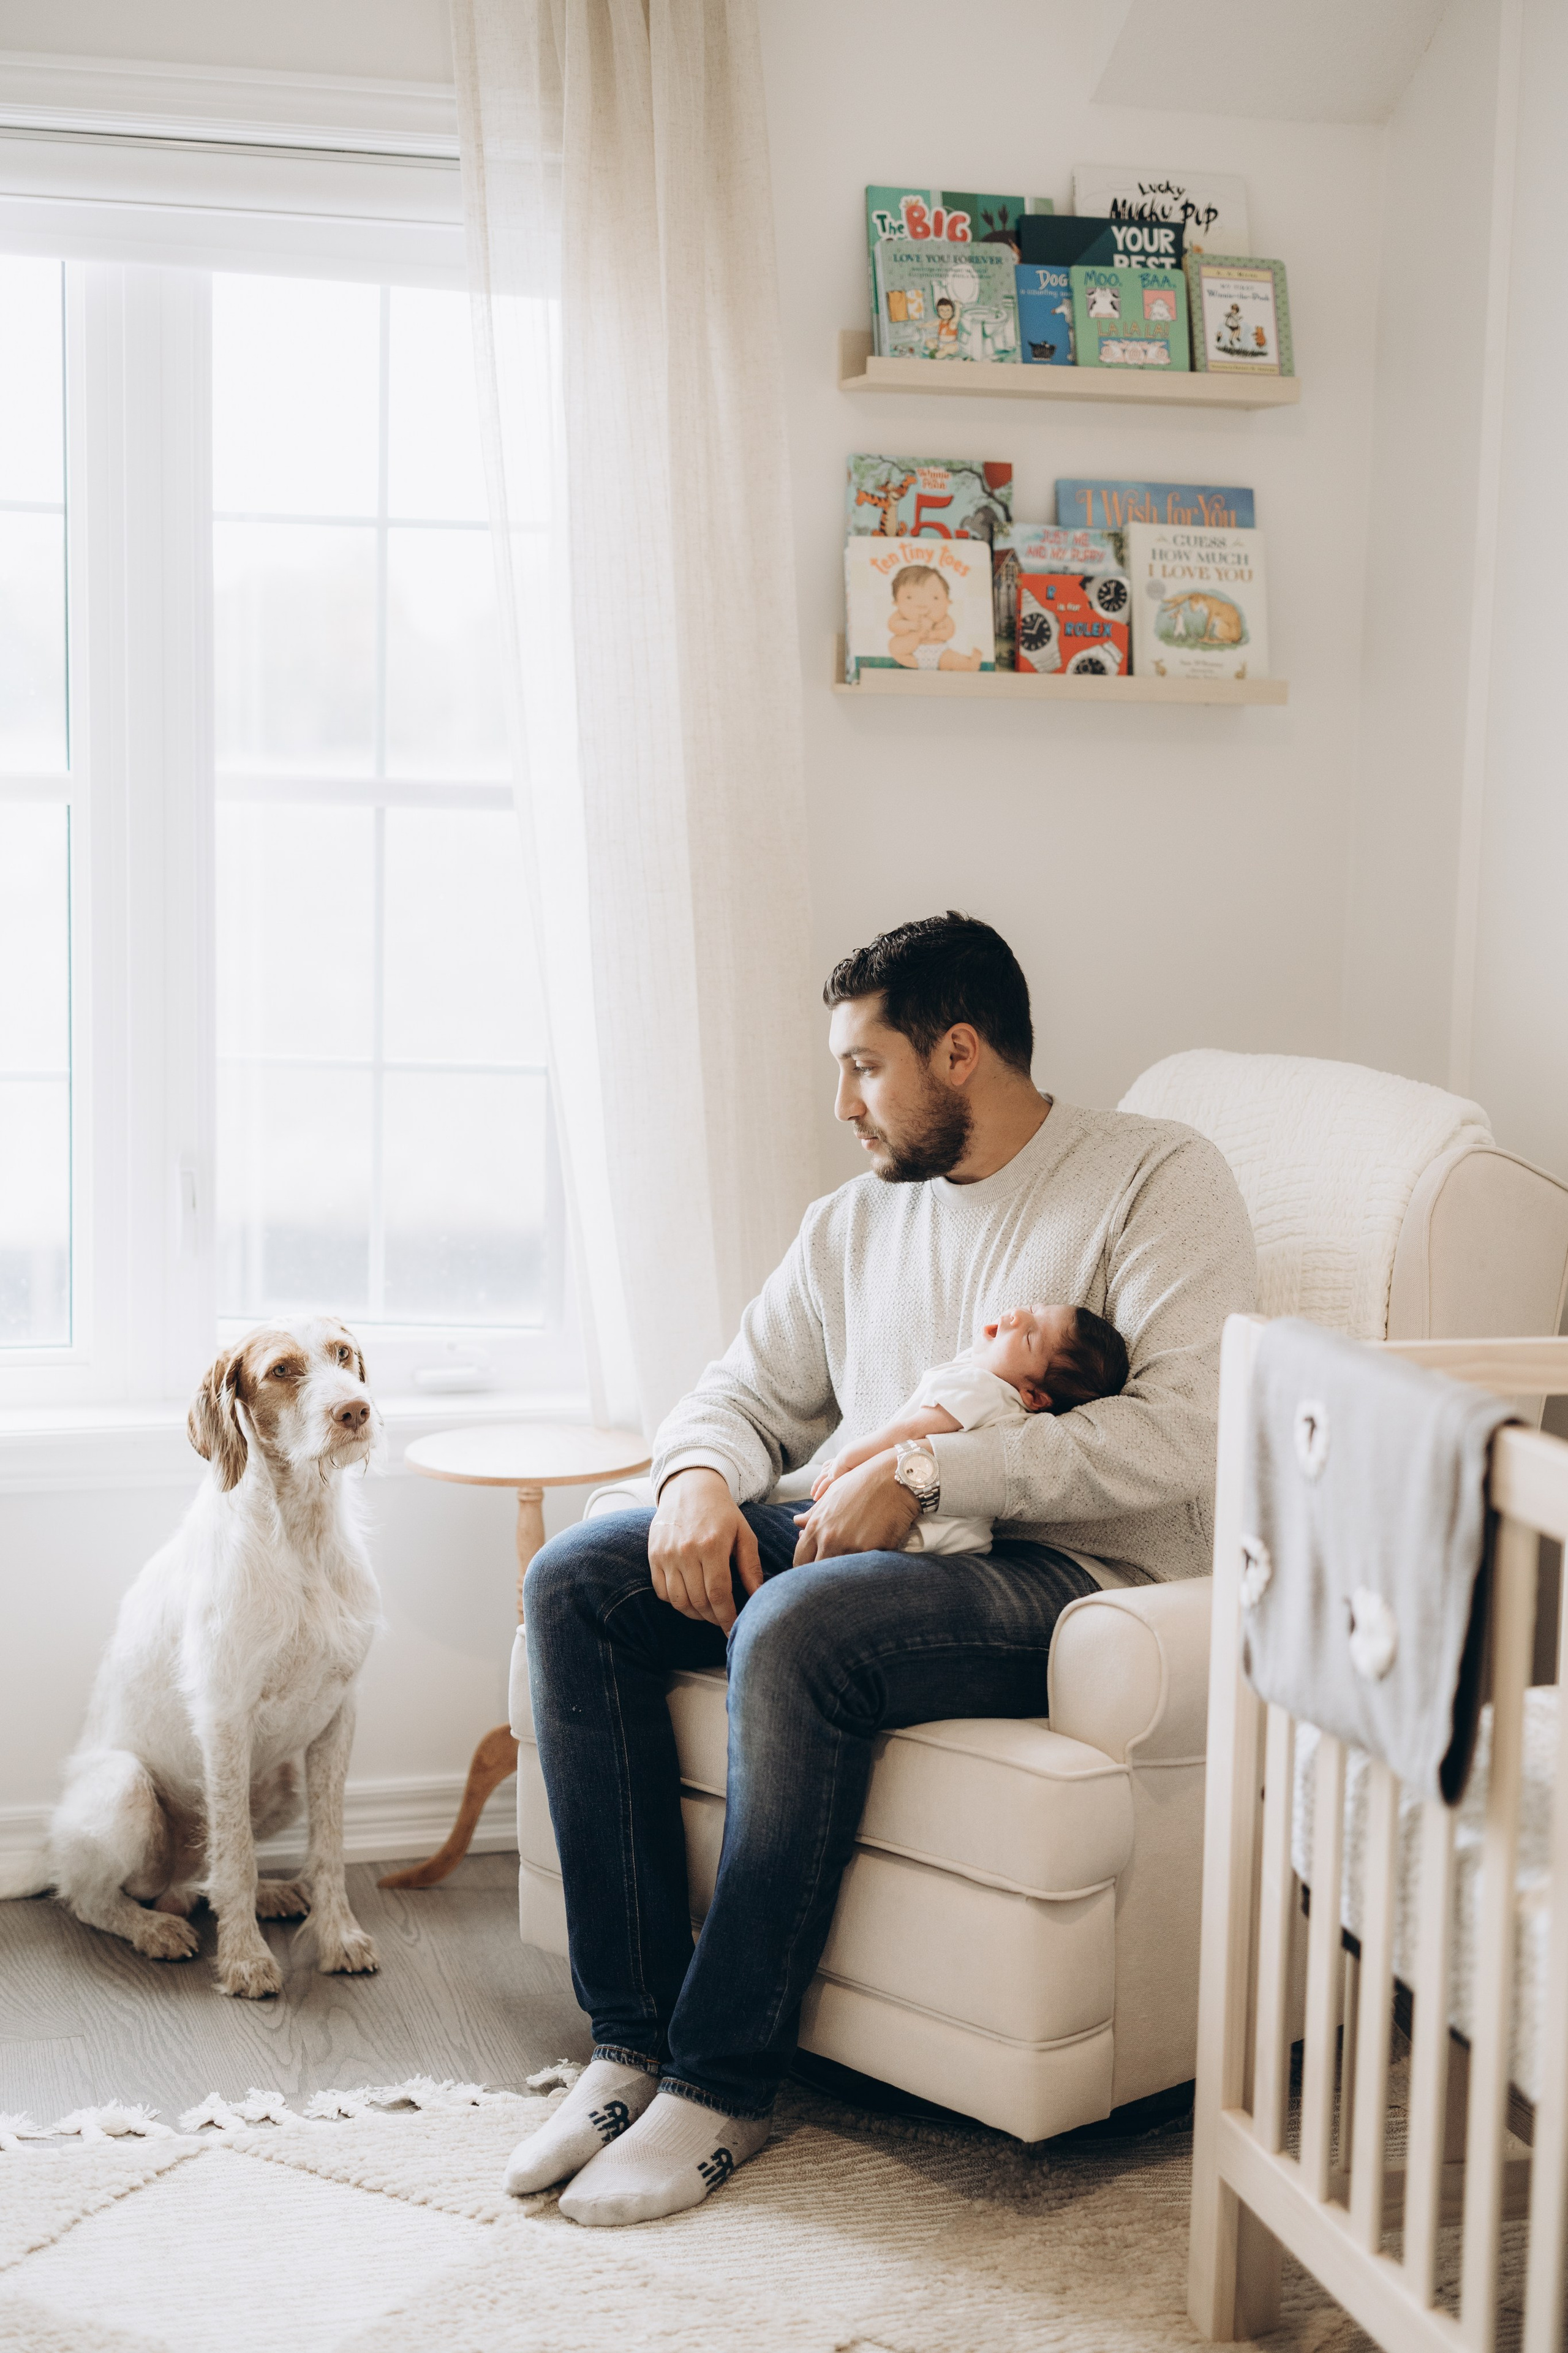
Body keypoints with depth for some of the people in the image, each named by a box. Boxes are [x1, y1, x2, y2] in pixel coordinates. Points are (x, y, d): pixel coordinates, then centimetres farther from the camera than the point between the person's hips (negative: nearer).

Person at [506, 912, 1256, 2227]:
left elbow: (1181, 1436, -17)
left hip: (1073, 1578, -7)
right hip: (863, 1545, 7)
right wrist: (700, 1478, -7)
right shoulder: (855, 1223, 19)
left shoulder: (1159, 1180, -4)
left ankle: (724, 2083, -21)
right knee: (577, 1582, -13)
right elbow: (744, 1393, 19)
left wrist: (922, 1473, -21)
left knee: (797, 1627, -35)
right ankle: (633, 2040, -12)